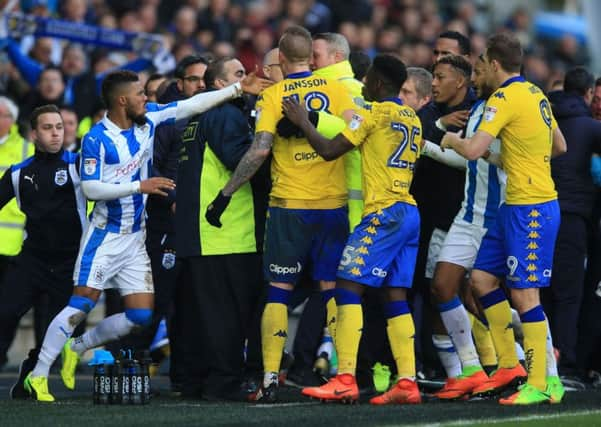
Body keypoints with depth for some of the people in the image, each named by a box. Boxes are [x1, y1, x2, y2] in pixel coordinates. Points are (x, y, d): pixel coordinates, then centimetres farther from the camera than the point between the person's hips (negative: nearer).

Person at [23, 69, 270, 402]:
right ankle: (37, 376, -6)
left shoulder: (148, 119, 4)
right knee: (82, 304, -13)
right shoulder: (97, 139, -14)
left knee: (141, 316, 1)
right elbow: (90, 188, -19)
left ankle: (75, 348, 18)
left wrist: (238, 88, 7)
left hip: (135, 238, 7)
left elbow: (193, 105, 9)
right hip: (105, 236, -7)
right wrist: (139, 186, -22)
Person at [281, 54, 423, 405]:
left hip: (383, 213, -8)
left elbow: (329, 150, -10)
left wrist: (302, 122, 3)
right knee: (396, 295, 7)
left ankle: (345, 380, -16)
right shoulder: (413, 119, 16)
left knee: (349, 286, -8)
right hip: (409, 211, 8)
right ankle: (407, 383, 1)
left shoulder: (374, 113, -8)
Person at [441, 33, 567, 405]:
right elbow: (560, 147, 23)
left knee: (525, 293, -7)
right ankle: (510, 365, 16)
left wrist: (451, 139, -2)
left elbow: (473, 150, -22)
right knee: (483, 276, 12)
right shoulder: (536, 95, 12)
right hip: (517, 205, 9)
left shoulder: (505, 97, -15)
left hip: (530, 209, -9)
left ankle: (538, 385, -5)